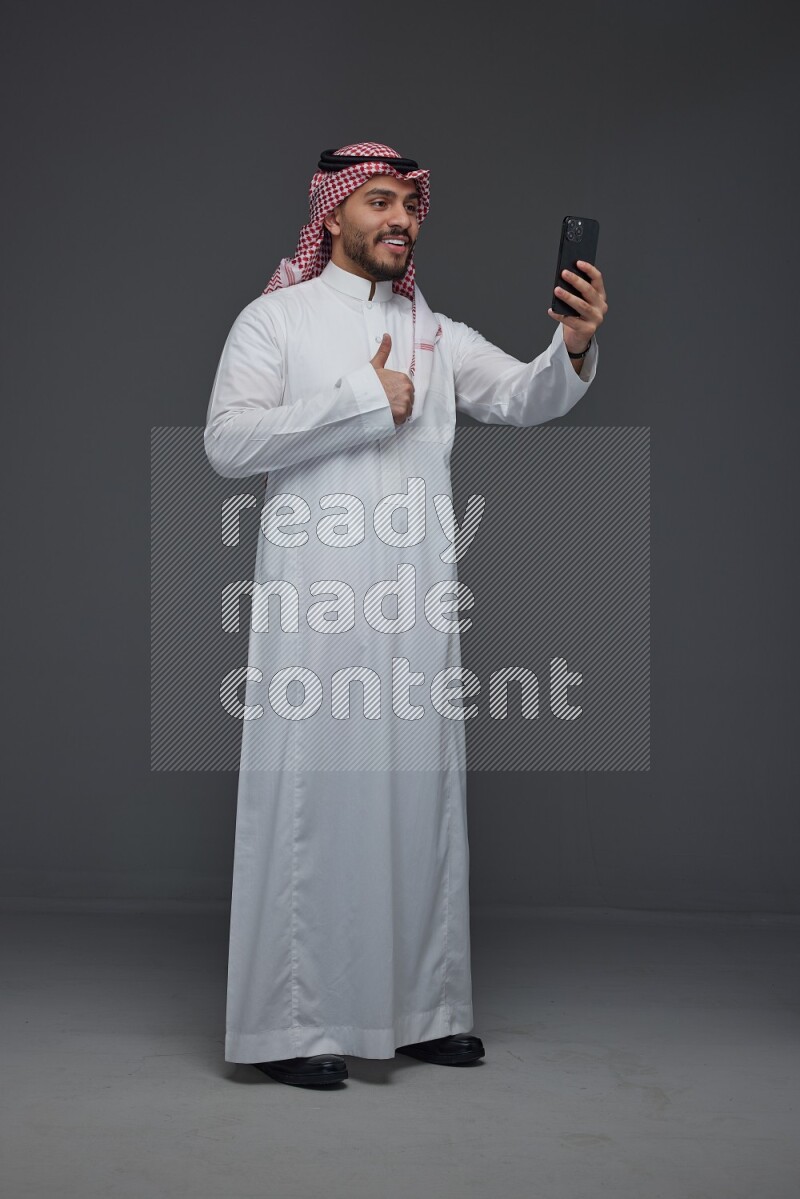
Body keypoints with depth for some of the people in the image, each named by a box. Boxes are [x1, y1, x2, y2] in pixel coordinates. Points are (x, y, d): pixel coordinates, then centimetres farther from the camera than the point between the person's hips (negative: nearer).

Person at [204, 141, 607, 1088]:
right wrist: (364, 400, -12)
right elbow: (226, 442, -10)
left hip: (416, 600, 5)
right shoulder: (276, 318, 4)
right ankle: (294, 1024, 3)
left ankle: (420, 1009, 18)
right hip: (314, 595, -5)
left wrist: (573, 347, -18)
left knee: (419, 789, 8)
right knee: (312, 792, -5)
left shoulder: (434, 332, 17)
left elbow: (524, 399, 4)